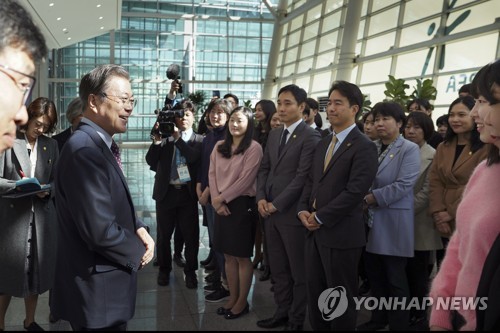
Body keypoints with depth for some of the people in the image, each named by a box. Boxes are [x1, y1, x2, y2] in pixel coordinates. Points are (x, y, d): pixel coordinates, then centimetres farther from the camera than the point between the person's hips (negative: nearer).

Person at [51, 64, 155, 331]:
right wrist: (137, 253, -12)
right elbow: (100, 230, -29)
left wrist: (137, 227, -1)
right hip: (98, 292, -10)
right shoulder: (85, 149, -24)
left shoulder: (99, 144, 9)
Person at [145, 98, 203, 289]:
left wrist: (177, 137, -15)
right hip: (166, 191, 1)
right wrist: (157, 140, -13)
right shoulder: (165, 137, 5)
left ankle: (190, 272, 20)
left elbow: (193, 157, -17)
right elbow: (151, 161, -2)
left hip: (188, 193, -1)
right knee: (163, 235, 11)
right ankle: (164, 270, 28)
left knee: (191, 235, 4)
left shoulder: (199, 140, 3)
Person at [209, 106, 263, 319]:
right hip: (221, 205, 6)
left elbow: (246, 179, -14)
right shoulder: (219, 146, 10)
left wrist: (222, 198, -11)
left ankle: (242, 301, 17)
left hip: (242, 204, -6)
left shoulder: (254, 148, -9)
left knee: (242, 257, 4)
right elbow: (212, 174, 5)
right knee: (228, 255, 13)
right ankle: (233, 297, 26)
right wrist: (216, 200, -8)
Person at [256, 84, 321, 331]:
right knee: (278, 268, 16)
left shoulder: (310, 137, -11)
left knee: (298, 271, 8)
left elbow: (303, 177, -17)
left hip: (292, 213, -7)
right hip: (271, 212, 7)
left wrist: (276, 204, -14)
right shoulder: (274, 134, 13)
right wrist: (261, 197, -1)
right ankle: (282, 311, 30)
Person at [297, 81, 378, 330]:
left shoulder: (364, 147, -11)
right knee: (315, 294, 16)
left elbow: (355, 191, -19)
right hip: (315, 231, 8)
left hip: (341, 234, -7)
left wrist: (320, 217, -15)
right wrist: (303, 209, -2)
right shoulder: (323, 144, 15)